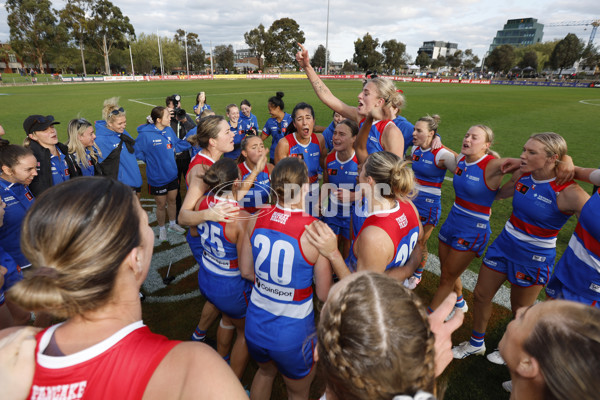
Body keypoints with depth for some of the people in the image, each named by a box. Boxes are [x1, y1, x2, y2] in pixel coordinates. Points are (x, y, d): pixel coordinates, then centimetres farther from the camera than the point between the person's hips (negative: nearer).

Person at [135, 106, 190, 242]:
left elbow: (178, 144, 10)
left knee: (172, 201, 21)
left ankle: (172, 224, 43)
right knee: (161, 205, 13)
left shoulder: (169, 130, -4)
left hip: (172, 175, 5)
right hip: (157, 178, -5)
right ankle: (162, 228, 36)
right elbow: (138, 152, -11)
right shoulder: (145, 134, -20)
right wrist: (151, 160, -8)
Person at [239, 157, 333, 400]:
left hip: (255, 323, 4)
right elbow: (324, 295, -14)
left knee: (265, 372, 37)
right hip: (292, 332, -4)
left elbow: (246, 271, 1)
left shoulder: (256, 220, -12)